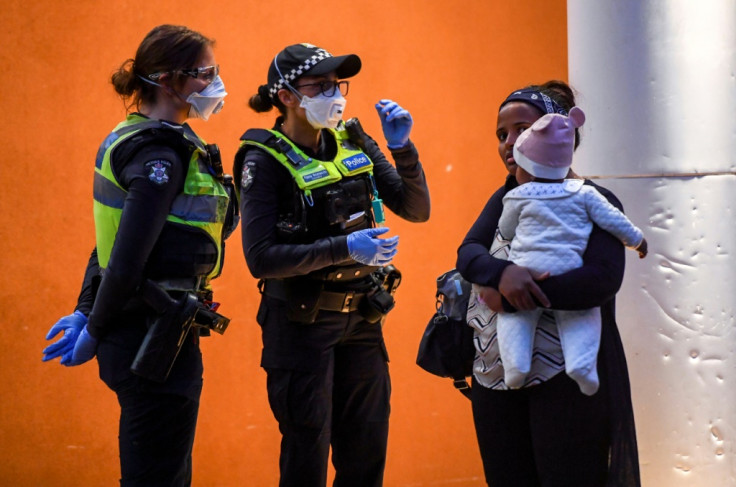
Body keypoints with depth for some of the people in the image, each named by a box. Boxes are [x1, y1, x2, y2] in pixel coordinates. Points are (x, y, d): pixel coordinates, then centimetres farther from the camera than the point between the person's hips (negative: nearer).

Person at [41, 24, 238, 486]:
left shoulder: (135, 140, 12)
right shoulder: (161, 154, -18)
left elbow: (115, 240, 15)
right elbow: (126, 259, -22)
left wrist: (86, 314, 15)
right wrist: (93, 329, -10)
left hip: (148, 332, 10)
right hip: (155, 340, -10)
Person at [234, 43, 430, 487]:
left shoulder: (353, 143, 3)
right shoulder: (265, 160, -12)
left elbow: (416, 210, 2)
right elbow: (261, 258, -20)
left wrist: (403, 149, -14)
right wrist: (344, 248, -28)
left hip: (362, 318, 5)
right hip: (301, 323, -5)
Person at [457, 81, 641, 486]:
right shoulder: (506, 198, 13)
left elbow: (601, 280, -21)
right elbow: (468, 252, -1)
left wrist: (509, 296, -19)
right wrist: (501, 273, -24)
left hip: (566, 379, -6)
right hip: (496, 377, 6)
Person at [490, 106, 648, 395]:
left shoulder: (517, 198, 10)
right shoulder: (584, 194, 13)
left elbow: (505, 232, 21)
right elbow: (613, 221, 14)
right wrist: (637, 239, 29)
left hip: (526, 270, -1)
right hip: (568, 273, 1)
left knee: (513, 313, 9)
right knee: (583, 314, 9)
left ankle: (515, 363, -14)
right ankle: (581, 363, -17)